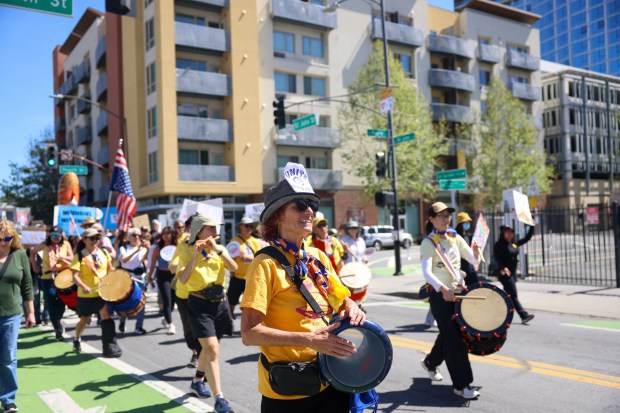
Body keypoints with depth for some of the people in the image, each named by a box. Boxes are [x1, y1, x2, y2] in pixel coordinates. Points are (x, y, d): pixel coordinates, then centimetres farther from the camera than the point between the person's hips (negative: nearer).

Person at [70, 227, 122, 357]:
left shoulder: (103, 252, 1)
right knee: (84, 320, 15)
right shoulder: (79, 256, -10)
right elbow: (75, 276, -18)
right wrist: (83, 287, -35)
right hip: (85, 295, -2)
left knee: (106, 315, -11)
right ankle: (77, 340, 45)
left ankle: (109, 347, -6)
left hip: (102, 292, 2)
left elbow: (110, 269, 12)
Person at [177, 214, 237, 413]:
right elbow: (183, 279, -19)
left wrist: (218, 250, -18)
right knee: (212, 349, -15)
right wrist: (195, 255, -24)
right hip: (199, 304, -5)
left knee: (208, 347, 18)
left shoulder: (220, 249, 6)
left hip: (220, 302, 5)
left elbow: (234, 268, -10)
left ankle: (197, 380, 43)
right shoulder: (187, 252, -6)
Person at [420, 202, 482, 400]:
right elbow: (426, 272, -25)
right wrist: (442, 288, -41)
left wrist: (476, 252, -20)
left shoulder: (455, 238, 6)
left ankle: (430, 362, 44)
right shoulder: (428, 242, -12)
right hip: (440, 295, -6)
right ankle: (461, 385, 4)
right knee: (454, 338, -5)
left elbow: (474, 260, 3)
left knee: (449, 333, 19)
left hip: (458, 292, 6)